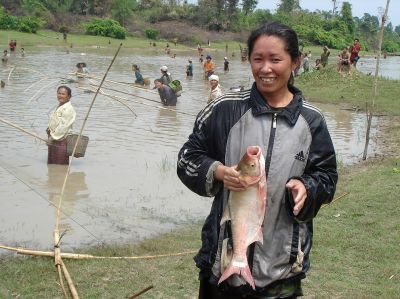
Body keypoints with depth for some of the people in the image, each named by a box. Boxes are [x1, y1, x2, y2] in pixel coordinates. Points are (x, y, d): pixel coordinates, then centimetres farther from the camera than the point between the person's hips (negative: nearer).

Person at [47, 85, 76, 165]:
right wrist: (49, 129, 9)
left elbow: (64, 126, -20)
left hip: (61, 140, -10)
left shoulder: (68, 109, -16)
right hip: (54, 140, 10)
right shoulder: (59, 107, 16)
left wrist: (53, 137, -18)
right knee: (51, 164, 14)